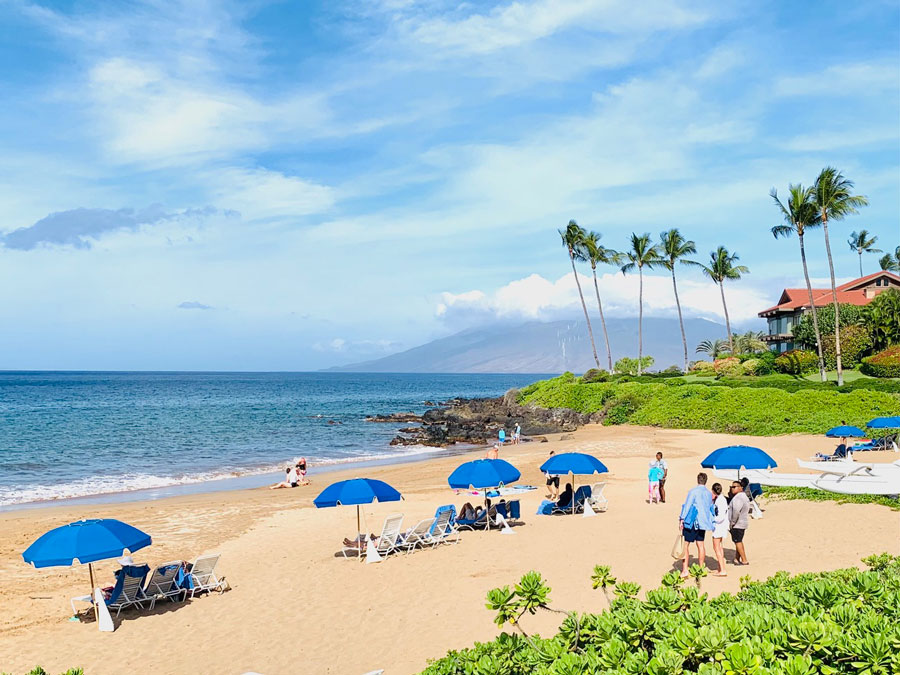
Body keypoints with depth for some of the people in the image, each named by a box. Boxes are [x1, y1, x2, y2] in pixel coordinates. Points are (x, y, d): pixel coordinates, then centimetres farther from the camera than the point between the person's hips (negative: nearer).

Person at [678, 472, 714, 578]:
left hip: (692, 522, -6)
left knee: (685, 544, -4)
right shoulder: (709, 494, 8)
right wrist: (709, 521, 33)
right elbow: (710, 508, 19)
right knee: (700, 544, 13)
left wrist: (682, 519, -9)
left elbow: (687, 505, -12)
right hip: (703, 522, 6)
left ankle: (685, 570, -10)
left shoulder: (693, 491, -10)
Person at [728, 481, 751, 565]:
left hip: (737, 524, -10)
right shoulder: (744, 496, 12)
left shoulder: (738, 498, -21)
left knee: (738, 542, -2)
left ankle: (744, 561, 1)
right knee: (738, 541, 16)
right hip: (743, 523, 10)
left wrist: (732, 522, -19)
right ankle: (737, 559, 23)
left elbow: (736, 511, -30)